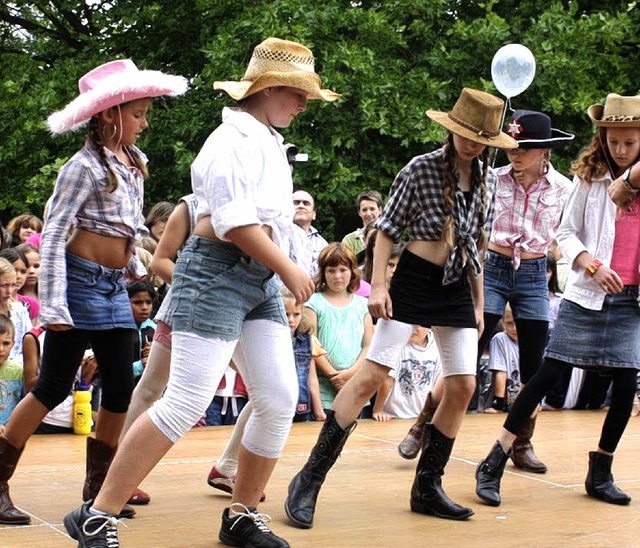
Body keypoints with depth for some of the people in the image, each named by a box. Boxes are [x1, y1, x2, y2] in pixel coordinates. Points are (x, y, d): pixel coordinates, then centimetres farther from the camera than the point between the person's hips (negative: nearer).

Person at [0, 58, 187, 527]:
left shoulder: (133, 162, 9)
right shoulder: (86, 166, -13)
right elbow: (53, 235, -16)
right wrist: (53, 306, -20)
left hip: (114, 289, 8)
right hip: (81, 282, -7)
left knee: (120, 390, 7)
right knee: (53, 387, -3)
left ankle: (99, 489, 18)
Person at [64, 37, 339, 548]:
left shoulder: (269, 142, 18)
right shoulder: (233, 140, -11)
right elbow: (236, 222, -19)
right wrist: (290, 270, -12)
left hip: (260, 282, 9)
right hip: (218, 275, -9)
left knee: (280, 400, 2)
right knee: (186, 404, -13)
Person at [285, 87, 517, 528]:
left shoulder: (488, 180, 7)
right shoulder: (421, 169, -8)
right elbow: (388, 230, -6)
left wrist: (479, 303, 16)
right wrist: (378, 287, -14)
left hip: (458, 288, 6)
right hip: (415, 281, -6)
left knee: (463, 387, 2)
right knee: (371, 376, -13)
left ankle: (428, 487, 14)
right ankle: (310, 479, -9)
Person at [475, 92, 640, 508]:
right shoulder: (590, 178, 0)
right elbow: (566, 233, 1)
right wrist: (592, 266, -14)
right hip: (587, 296, -3)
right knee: (550, 374, -5)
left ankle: (601, 473, 17)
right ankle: (494, 464, -1)